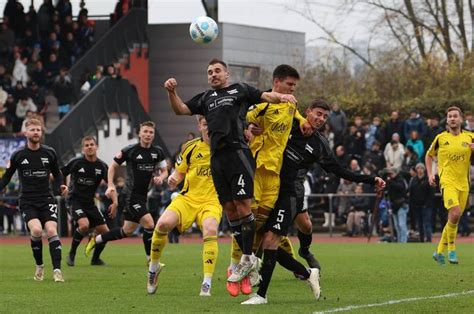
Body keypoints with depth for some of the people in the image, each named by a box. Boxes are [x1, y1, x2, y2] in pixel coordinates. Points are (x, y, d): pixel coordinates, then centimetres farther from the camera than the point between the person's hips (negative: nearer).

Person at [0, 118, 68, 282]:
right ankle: (39, 266, -2)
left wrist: (62, 186, -3)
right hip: (27, 201, -1)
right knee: (36, 230, -23)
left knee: (51, 231, -18)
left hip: (47, 199, 1)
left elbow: (57, 174, 15)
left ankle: (57, 270, -16)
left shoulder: (49, 153, 3)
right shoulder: (18, 155, 0)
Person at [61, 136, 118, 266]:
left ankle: (95, 258, 25)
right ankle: (71, 254, -8)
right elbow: (58, 175, -1)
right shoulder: (76, 162, -9)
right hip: (75, 201, -5)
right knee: (84, 225, -30)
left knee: (104, 232, 0)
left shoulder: (102, 166, 0)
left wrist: (115, 202, -5)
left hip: (90, 203, 5)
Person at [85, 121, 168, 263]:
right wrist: (110, 186, -10)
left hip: (144, 195, 7)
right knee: (149, 223, -19)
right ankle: (151, 259, -5)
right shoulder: (130, 150, -10)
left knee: (127, 231, 14)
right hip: (132, 194, -7)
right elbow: (113, 166, 1)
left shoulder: (158, 152, 4)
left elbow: (164, 171, 14)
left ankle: (96, 240, 31)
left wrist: (160, 178, -9)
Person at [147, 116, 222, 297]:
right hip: (188, 198, 2)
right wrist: (173, 180, -10)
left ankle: (207, 283, -26)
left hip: (212, 201, -2)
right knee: (163, 223, -24)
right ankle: (153, 267, 3)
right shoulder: (191, 147, 4)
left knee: (210, 229, -34)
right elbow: (179, 173, 13)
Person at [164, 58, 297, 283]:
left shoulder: (240, 90, 12)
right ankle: (248, 257, 10)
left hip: (238, 152, -5)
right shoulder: (205, 98, 25)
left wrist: (281, 96, -19)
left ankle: (247, 258, -8)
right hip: (217, 158, 5)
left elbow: (266, 96, 2)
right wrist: (171, 92, 4)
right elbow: (180, 110, 22)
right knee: (229, 208, 3)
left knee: (242, 204, -11)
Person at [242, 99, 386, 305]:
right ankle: (307, 273, 21)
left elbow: (340, 172, 14)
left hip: (286, 193, -2)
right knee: (267, 243, 0)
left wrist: (371, 180, 12)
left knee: (270, 241, -14)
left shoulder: (320, 145, 7)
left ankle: (261, 294, -7)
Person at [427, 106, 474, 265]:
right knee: (455, 212, -24)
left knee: (453, 219, 6)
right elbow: (429, 156, 18)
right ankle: (451, 249, -10)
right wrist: (430, 174, 6)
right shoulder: (440, 138, 4)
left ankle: (440, 251, 20)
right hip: (448, 181, -3)